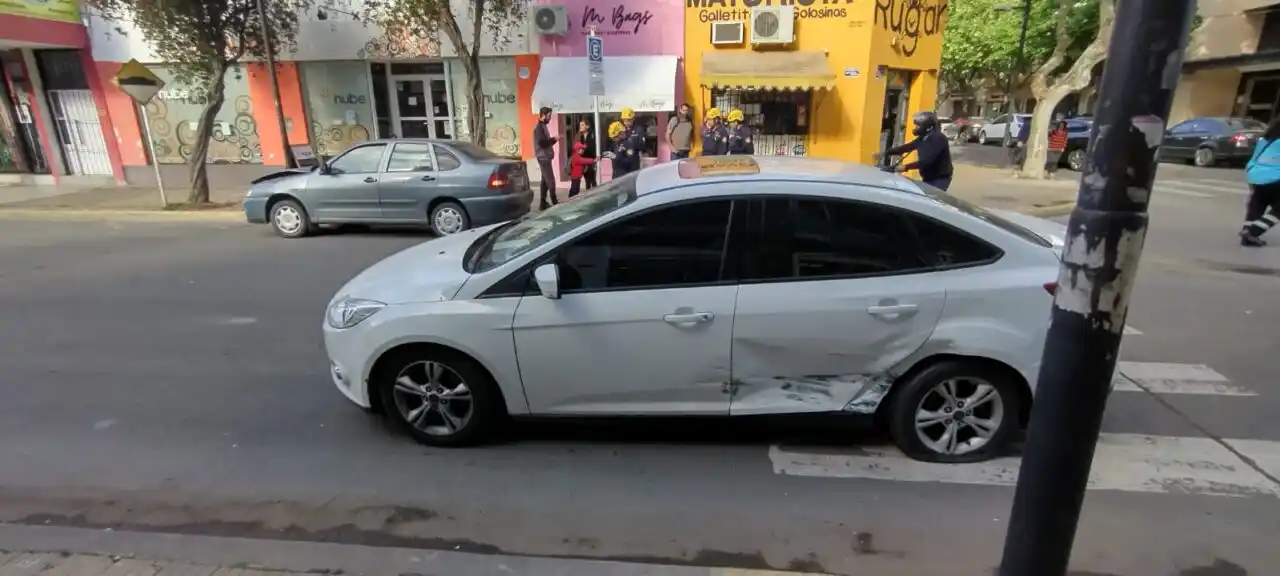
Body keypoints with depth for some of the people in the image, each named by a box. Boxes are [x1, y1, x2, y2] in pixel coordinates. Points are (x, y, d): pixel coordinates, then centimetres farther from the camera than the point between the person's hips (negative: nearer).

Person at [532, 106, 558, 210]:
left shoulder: (542, 126, 16)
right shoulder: (539, 127, -15)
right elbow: (542, 143, -23)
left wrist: (553, 139, 5)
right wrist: (554, 139, -14)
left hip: (545, 157, 10)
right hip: (543, 157, -10)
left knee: (545, 180, 12)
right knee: (550, 181, -9)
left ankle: (543, 203, 16)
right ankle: (555, 203, -5)